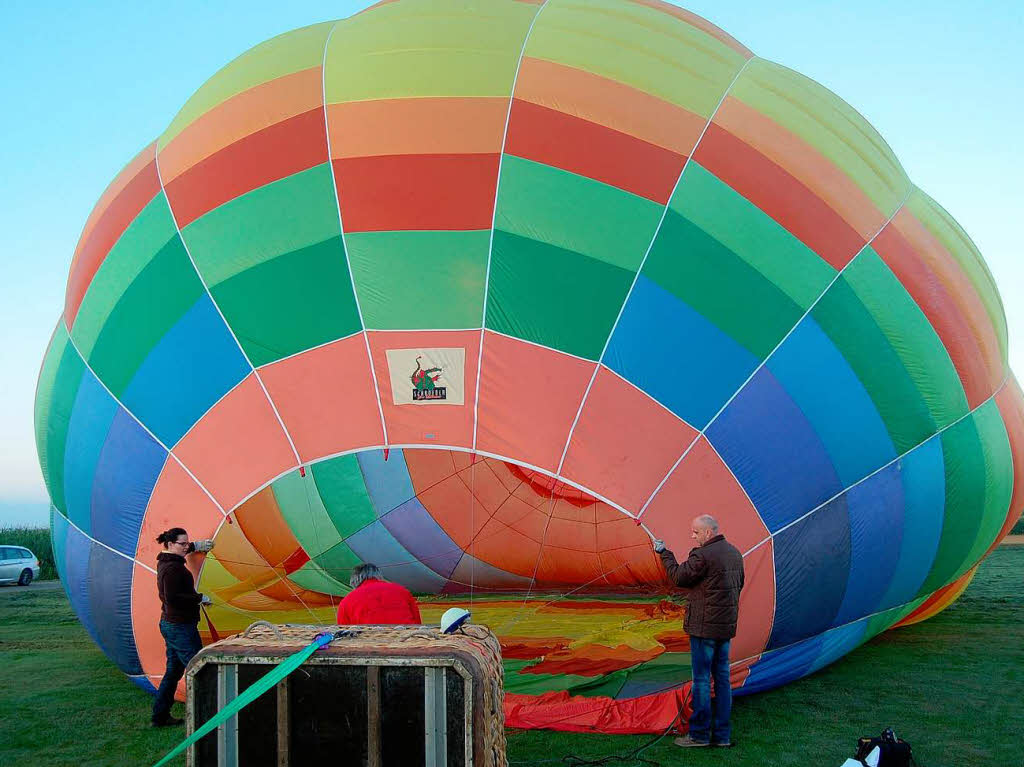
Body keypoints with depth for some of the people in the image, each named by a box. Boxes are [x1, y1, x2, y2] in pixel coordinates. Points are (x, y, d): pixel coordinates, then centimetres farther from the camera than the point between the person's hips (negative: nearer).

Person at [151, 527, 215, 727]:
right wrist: (199, 598, -19)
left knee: (173, 670, 16)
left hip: (169, 624, 11)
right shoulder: (173, 568, -20)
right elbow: (172, 598, -28)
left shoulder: (164, 561, 11)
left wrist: (195, 546, 33)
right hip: (181, 627, -11)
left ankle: (160, 716, 22)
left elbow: (176, 552, 37)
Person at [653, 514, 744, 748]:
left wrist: (664, 554, 3)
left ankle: (699, 734, 6)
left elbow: (678, 577, -9)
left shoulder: (702, 555, -17)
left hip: (704, 626, -8)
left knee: (701, 678, 0)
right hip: (727, 625, 8)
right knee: (722, 677, 12)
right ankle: (721, 734, 17)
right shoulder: (735, 553, 11)